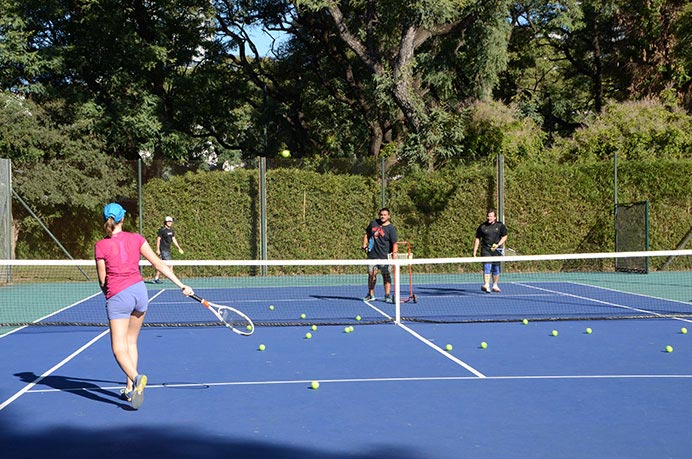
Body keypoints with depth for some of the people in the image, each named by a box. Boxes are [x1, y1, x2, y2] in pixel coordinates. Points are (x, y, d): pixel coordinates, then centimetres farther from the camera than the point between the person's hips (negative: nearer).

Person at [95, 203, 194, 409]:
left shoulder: (101, 246, -8)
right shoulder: (136, 239, 0)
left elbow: (103, 280, -1)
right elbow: (159, 264, 0)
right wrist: (182, 285, 4)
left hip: (117, 297, -4)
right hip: (139, 291, 4)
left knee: (119, 350, -3)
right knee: (131, 342, 19)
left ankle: (136, 378, -31)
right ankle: (130, 389, 19)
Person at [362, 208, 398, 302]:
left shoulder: (391, 228, -8)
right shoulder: (373, 223, 8)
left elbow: (394, 243, -15)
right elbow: (367, 234, 22)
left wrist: (394, 254, -29)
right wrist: (364, 245, 9)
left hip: (384, 256, -4)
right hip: (372, 255, 4)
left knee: (386, 275, -1)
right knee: (371, 274, 6)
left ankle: (387, 295, 5)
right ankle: (371, 295, 19)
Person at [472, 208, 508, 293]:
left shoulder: (500, 225, 4)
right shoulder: (482, 226, 2)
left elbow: (504, 236, 9)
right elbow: (477, 239, 8)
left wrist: (498, 245, -8)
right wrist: (475, 251, 4)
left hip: (496, 250, 2)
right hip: (486, 250, -2)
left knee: (496, 268, 10)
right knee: (487, 266, -17)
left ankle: (495, 285, 26)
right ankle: (486, 285, -25)